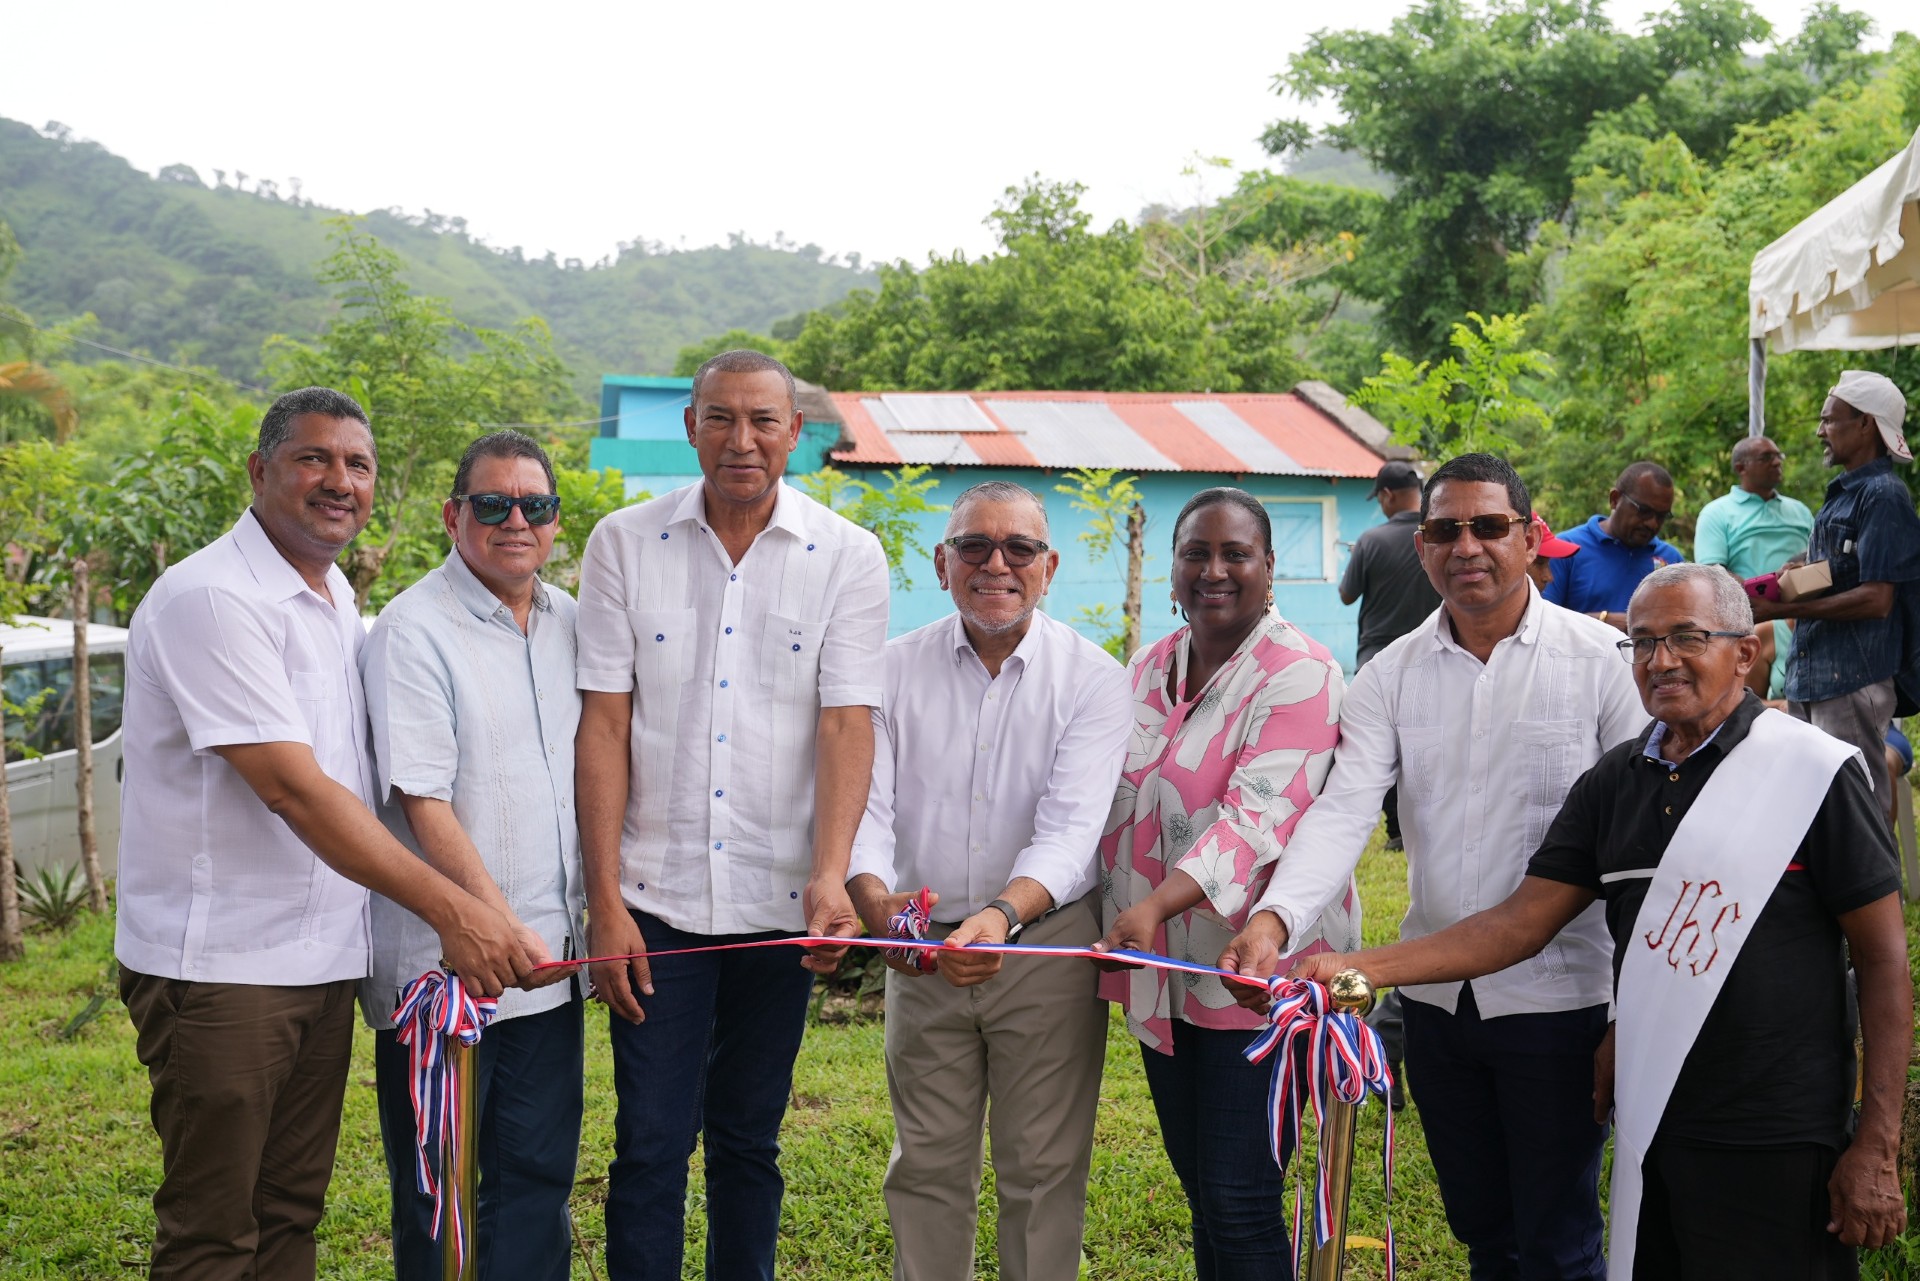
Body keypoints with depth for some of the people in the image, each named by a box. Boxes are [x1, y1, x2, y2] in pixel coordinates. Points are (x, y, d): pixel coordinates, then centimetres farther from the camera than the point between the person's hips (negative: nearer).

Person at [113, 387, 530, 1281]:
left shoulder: (334, 595, 13)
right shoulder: (214, 598, -16)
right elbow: (291, 788, -23)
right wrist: (451, 909, -25)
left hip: (320, 957, 8)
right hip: (219, 965, -8)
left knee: (292, 1209, 15)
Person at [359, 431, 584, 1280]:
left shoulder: (568, 622, 10)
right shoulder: (413, 630, -11)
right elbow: (420, 800, -17)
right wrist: (501, 923, -22)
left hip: (549, 959, 6)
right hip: (443, 967, -6)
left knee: (539, 1176, 13)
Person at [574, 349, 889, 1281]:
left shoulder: (847, 557, 0)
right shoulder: (624, 543, 1)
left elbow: (847, 725, -7)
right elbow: (604, 724, -1)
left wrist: (829, 877, -21)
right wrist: (604, 899, -6)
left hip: (780, 900, 0)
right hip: (657, 895, 0)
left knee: (749, 1140, 12)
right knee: (651, 1141, 1)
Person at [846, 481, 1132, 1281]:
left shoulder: (1092, 677, -5)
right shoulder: (895, 667, 1)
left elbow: (1071, 826, -16)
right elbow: (864, 803, -7)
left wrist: (1004, 912, -34)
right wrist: (876, 900, -28)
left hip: (1047, 945, -2)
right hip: (924, 946, 2)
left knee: (1041, 1168, 7)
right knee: (926, 1162, 12)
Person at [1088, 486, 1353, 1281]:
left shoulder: (1299, 673, -12)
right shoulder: (1149, 667, 11)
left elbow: (1257, 816, -25)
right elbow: (1118, 805, 18)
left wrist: (1157, 904, -37)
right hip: (1162, 968, 7)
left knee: (1238, 1197, -5)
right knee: (1200, 1187, 16)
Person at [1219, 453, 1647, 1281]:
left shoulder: (1600, 660, -7)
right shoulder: (1391, 676, 2)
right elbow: (1342, 809, -10)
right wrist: (1275, 919, -27)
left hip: (1558, 995, -4)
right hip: (1435, 998, 4)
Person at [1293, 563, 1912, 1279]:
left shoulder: (1813, 771, -9)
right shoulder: (1613, 783, 6)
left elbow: (1883, 958, -8)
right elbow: (1520, 925, 3)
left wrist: (1876, 1148, -11)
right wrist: (1362, 968, -9)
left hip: (1775, 1142, -5)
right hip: (1647, 1128, 5)